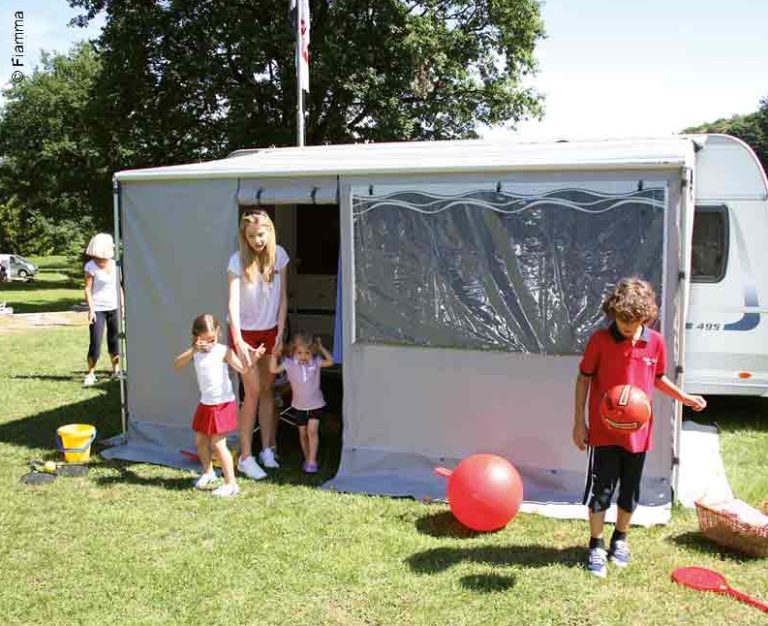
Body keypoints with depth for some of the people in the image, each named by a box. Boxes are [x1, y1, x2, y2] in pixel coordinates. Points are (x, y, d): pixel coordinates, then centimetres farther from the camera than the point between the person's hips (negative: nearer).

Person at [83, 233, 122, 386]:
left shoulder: (114, 264, 5)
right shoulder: (91, 266, -9)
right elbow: (88, 289, -10)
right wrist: (91, 309, -16)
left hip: (114, 308, 5)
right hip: (98, 309, -5)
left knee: (115, 340, 10)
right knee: (95, 343, -8)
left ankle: (116, 370, 22)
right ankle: (90, 374, 3)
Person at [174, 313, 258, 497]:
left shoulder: (223, 351, -13)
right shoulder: (196, 353, 3)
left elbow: (242, 368, -20)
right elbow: (177, 365, -8)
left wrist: (253, 358, -40)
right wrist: (192, 350, -21)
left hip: (223, 404, -7)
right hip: (205, 404, 7)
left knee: (218, 444, -8)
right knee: (200, 441, 18)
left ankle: (231, 483, 1)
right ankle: (208, 472, 42)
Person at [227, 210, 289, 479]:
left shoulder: (279, 255, -7)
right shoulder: (238, 261, -18)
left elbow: (282, 297, -2)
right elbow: (233, 302, -25)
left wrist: (280, 333, -6)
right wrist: (238, 341, -35)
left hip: (270, 331, 4)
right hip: (245, 332, -3)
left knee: (267, 389, 9)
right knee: (253, 392, -5)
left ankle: (267, 449, 21)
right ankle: (245, 457, 4)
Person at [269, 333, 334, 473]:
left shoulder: (315, 362, -6)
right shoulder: (289, 364, -8)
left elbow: (330, 362, -5)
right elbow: (273, 369, -11)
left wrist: (321, 348, -9)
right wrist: (274, 354, -21)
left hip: (316, 404, -2)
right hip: (299, 406, 2)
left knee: (312, 431, -11)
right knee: (303, 433, 11)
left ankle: (312, 461, -8)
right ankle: (307, 459, 28)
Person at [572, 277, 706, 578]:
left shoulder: (655, 342, -2)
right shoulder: (599, 340, -11)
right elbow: (584, 379, -2)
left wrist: (684, 397, -1)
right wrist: (578, 422, -4)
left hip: (638, 431, 3)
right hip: (604, 431, -3)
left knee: (630, 491, 15)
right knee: (600, 489, 2)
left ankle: (620, 539, 36)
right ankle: (596, 547, 17)